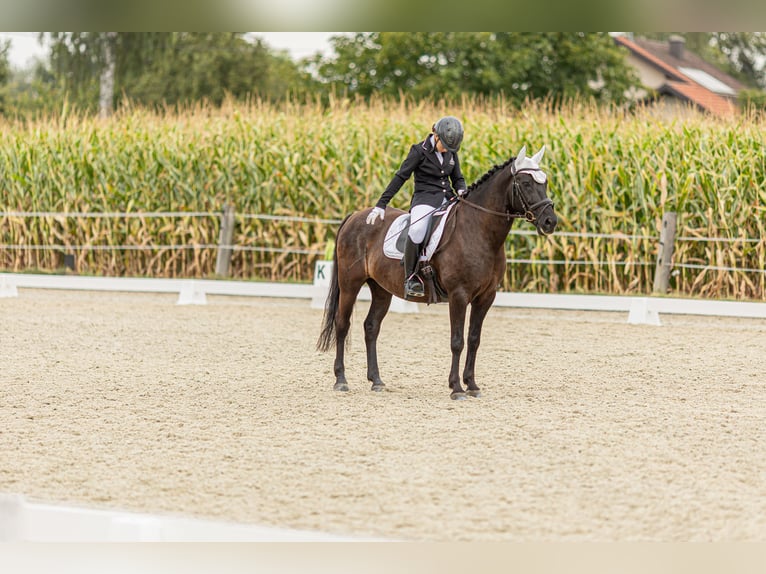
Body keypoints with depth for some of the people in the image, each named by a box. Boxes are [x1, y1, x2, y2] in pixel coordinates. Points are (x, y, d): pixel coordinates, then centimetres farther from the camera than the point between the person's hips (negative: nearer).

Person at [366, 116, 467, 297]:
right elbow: (400, 177, -5)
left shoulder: (451, 152, 11)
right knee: (417, 230, -36)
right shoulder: (420, 151, -4)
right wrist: (381, 204, -8)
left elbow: (458, 178, 20)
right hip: (425, 198, -6)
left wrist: (461, 191, -6)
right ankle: (410, 278, -26)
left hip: (447, 199, 6)